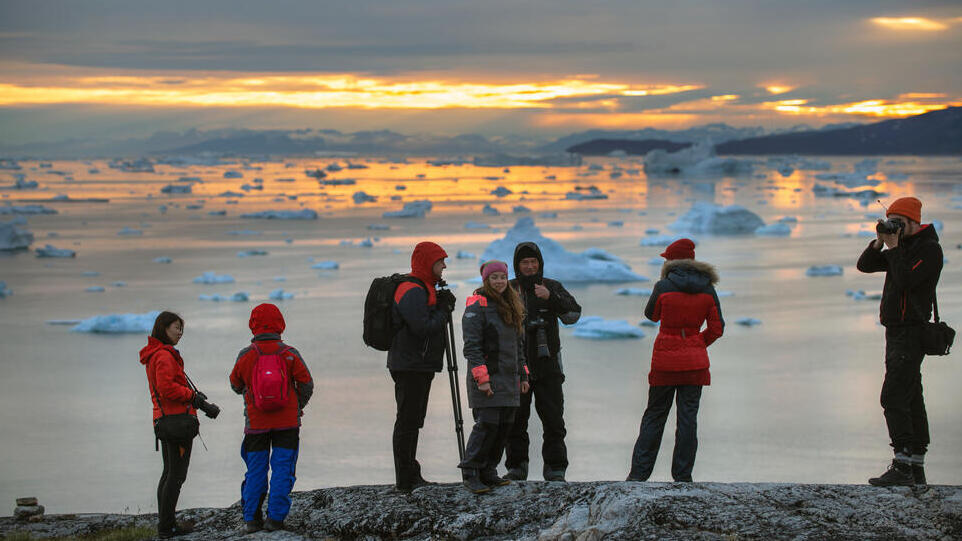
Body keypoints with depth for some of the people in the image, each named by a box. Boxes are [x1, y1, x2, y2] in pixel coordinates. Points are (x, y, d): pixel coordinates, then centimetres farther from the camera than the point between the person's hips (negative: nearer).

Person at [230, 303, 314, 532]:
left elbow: (236, 385, 10)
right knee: (282, 470, 4)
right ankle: (275, 518, -1)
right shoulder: (290, 354, -7)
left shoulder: (245, 356, -5)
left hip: (256, 423, 1)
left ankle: (252, 518, 11)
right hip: (287, 423, -1)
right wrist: (298, 406, 15)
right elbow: (307, 384, -2)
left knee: (255, 471, 10)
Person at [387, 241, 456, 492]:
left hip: (421, 366, 11)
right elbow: (423, 328, -24)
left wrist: (444, 307, 3)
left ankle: (411, 477, 20)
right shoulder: (412, 291, -16)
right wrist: (444, 311, -9)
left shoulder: (423, 289, 18)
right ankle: (406, 480, -5)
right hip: (410, 366, -11)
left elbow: (433, 323, 20)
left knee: (414, 421, 14)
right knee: (407, 421, -7)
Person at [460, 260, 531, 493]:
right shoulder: (477, 306, -8)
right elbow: (472, 346, -14)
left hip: (509, 378, 8)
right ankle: (470, 473, -5)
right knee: (487, 424, -13)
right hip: (488, 379, -8)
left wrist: (522, 375, 19)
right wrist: (481, 379, -20)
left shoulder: (511, 306, 17)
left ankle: (488, 471, 15)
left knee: (505, 425, 6)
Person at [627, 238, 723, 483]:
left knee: (654, 415, 7)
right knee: (688, 416, 5)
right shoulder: (707, 289, 1)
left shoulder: (663, 286, -9)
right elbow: (716, 329, 3)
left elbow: (651, 315, 8)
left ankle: (638, 473, 6)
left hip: (665, 358, -2)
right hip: (695, 360, 2)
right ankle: (683, 476, 6)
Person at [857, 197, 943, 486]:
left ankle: (902, 466, -22)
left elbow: (905, 279, -23)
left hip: (911, 334, -10)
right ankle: (917, 467, 11)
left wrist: (894, 247, -14)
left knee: (893, 398, -18)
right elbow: (864, 265, 14)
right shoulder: (903, 248, 18)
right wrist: (879, 243, -2)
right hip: (897, 333, 10)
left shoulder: (930, 249, -11)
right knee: (911, 401, 9)